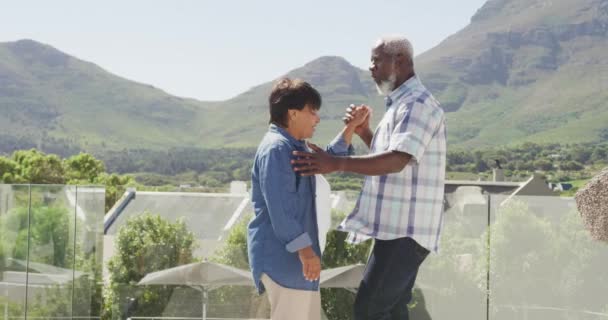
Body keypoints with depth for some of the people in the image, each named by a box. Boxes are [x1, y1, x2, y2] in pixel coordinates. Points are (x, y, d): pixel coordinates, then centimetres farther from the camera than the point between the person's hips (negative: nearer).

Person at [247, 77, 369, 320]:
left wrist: (352, 127, 20)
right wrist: (304, 249, -24)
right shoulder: (276, 149, -17)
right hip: (283, 256, -11)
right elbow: (279, 208, -23)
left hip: (294, 255, 11)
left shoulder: (294, 147, 17)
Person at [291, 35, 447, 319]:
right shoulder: (401, 104, 19)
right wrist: (364, 133, 10)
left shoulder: (418, 104, -14)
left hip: (405, 229, -10)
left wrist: (336, 163, -37)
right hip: (396, 226, 10)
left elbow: (398, 160, -29)